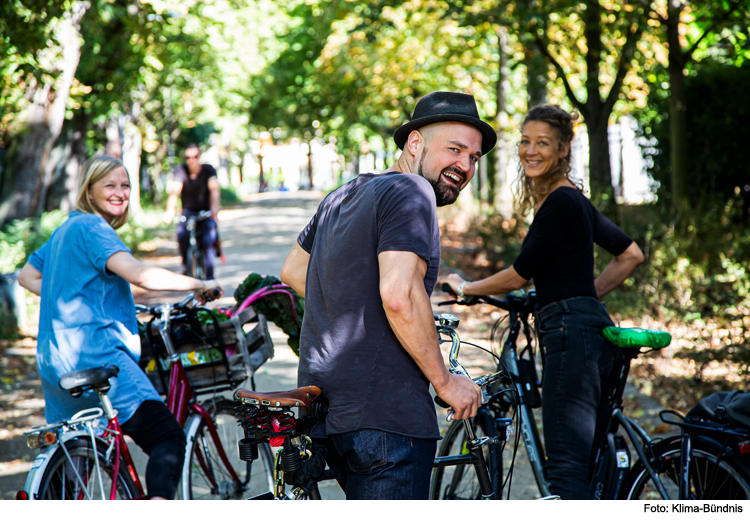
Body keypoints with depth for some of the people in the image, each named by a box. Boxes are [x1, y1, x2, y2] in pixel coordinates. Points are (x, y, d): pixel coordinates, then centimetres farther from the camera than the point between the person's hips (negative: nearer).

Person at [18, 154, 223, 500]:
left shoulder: (65, 229, 21)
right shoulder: (91, 227, -8)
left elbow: (27, 276, 32)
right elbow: (139, 274, -22)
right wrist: (198, 285, -13)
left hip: (53, 361, 10)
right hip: (95, 353, -10)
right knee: (168, 438, -18)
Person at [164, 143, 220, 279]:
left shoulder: (208, 170, -10)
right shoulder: (181, 170, -9)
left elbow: (214, 190, -26)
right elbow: (174, 191, -23)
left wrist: (214, 208, -47)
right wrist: (170, 211, -42)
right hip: (188, 211, 1)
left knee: (208, 240, -25)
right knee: (182, 235, -28)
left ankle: (209, 276, -16)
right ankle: (185, 263, -1)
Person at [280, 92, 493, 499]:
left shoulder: (344, 195, 19)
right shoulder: (411, 192, -10)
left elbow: (292, 271, 30)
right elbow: (399, 295, -23)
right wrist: (445, 381, -13)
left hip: (325, 404, 10)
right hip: (382, 412, -10)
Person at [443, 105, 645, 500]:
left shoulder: (560, 202, -11)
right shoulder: (573, 199, 18)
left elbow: (519, 275, -9)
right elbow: (631, 254, 26)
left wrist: (465, 287, 6)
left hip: (572, 332, -11)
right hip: (589, 327, 11)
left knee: (567, 466, -15)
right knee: (588, 463, 11)